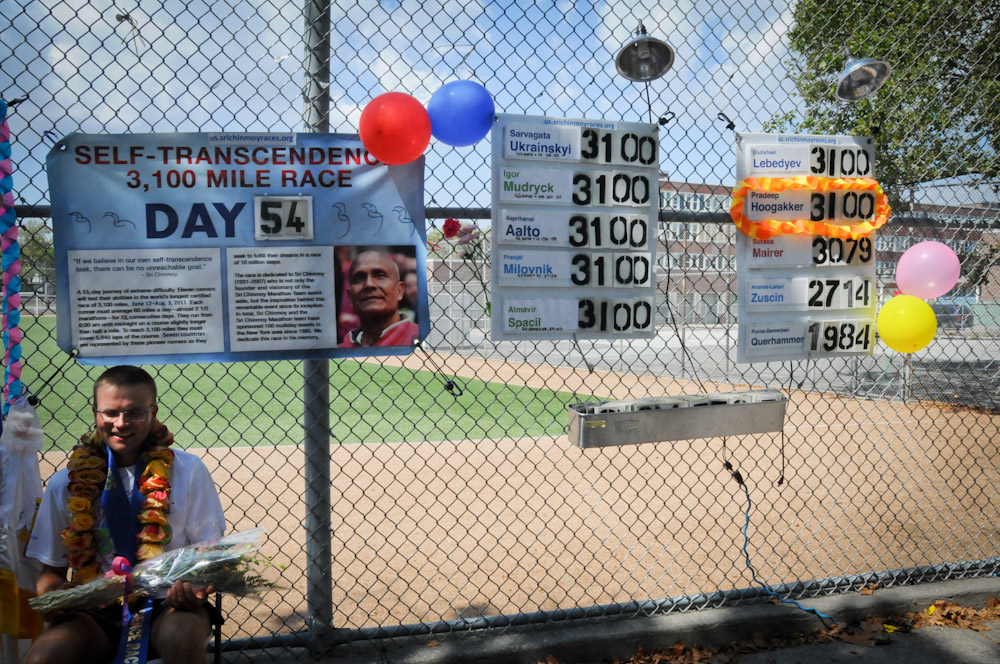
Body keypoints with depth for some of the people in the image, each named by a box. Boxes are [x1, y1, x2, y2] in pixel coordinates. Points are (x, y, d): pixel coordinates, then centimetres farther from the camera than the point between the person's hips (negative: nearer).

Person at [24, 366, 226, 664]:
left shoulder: (188, 470, -1)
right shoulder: (67, 483, 4)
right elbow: (51, 570, 11)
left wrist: (197, 586, -21)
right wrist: (51, 595, -12)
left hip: (168, 605, -2)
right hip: (97, 613, 2)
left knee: (181, 637, -35)